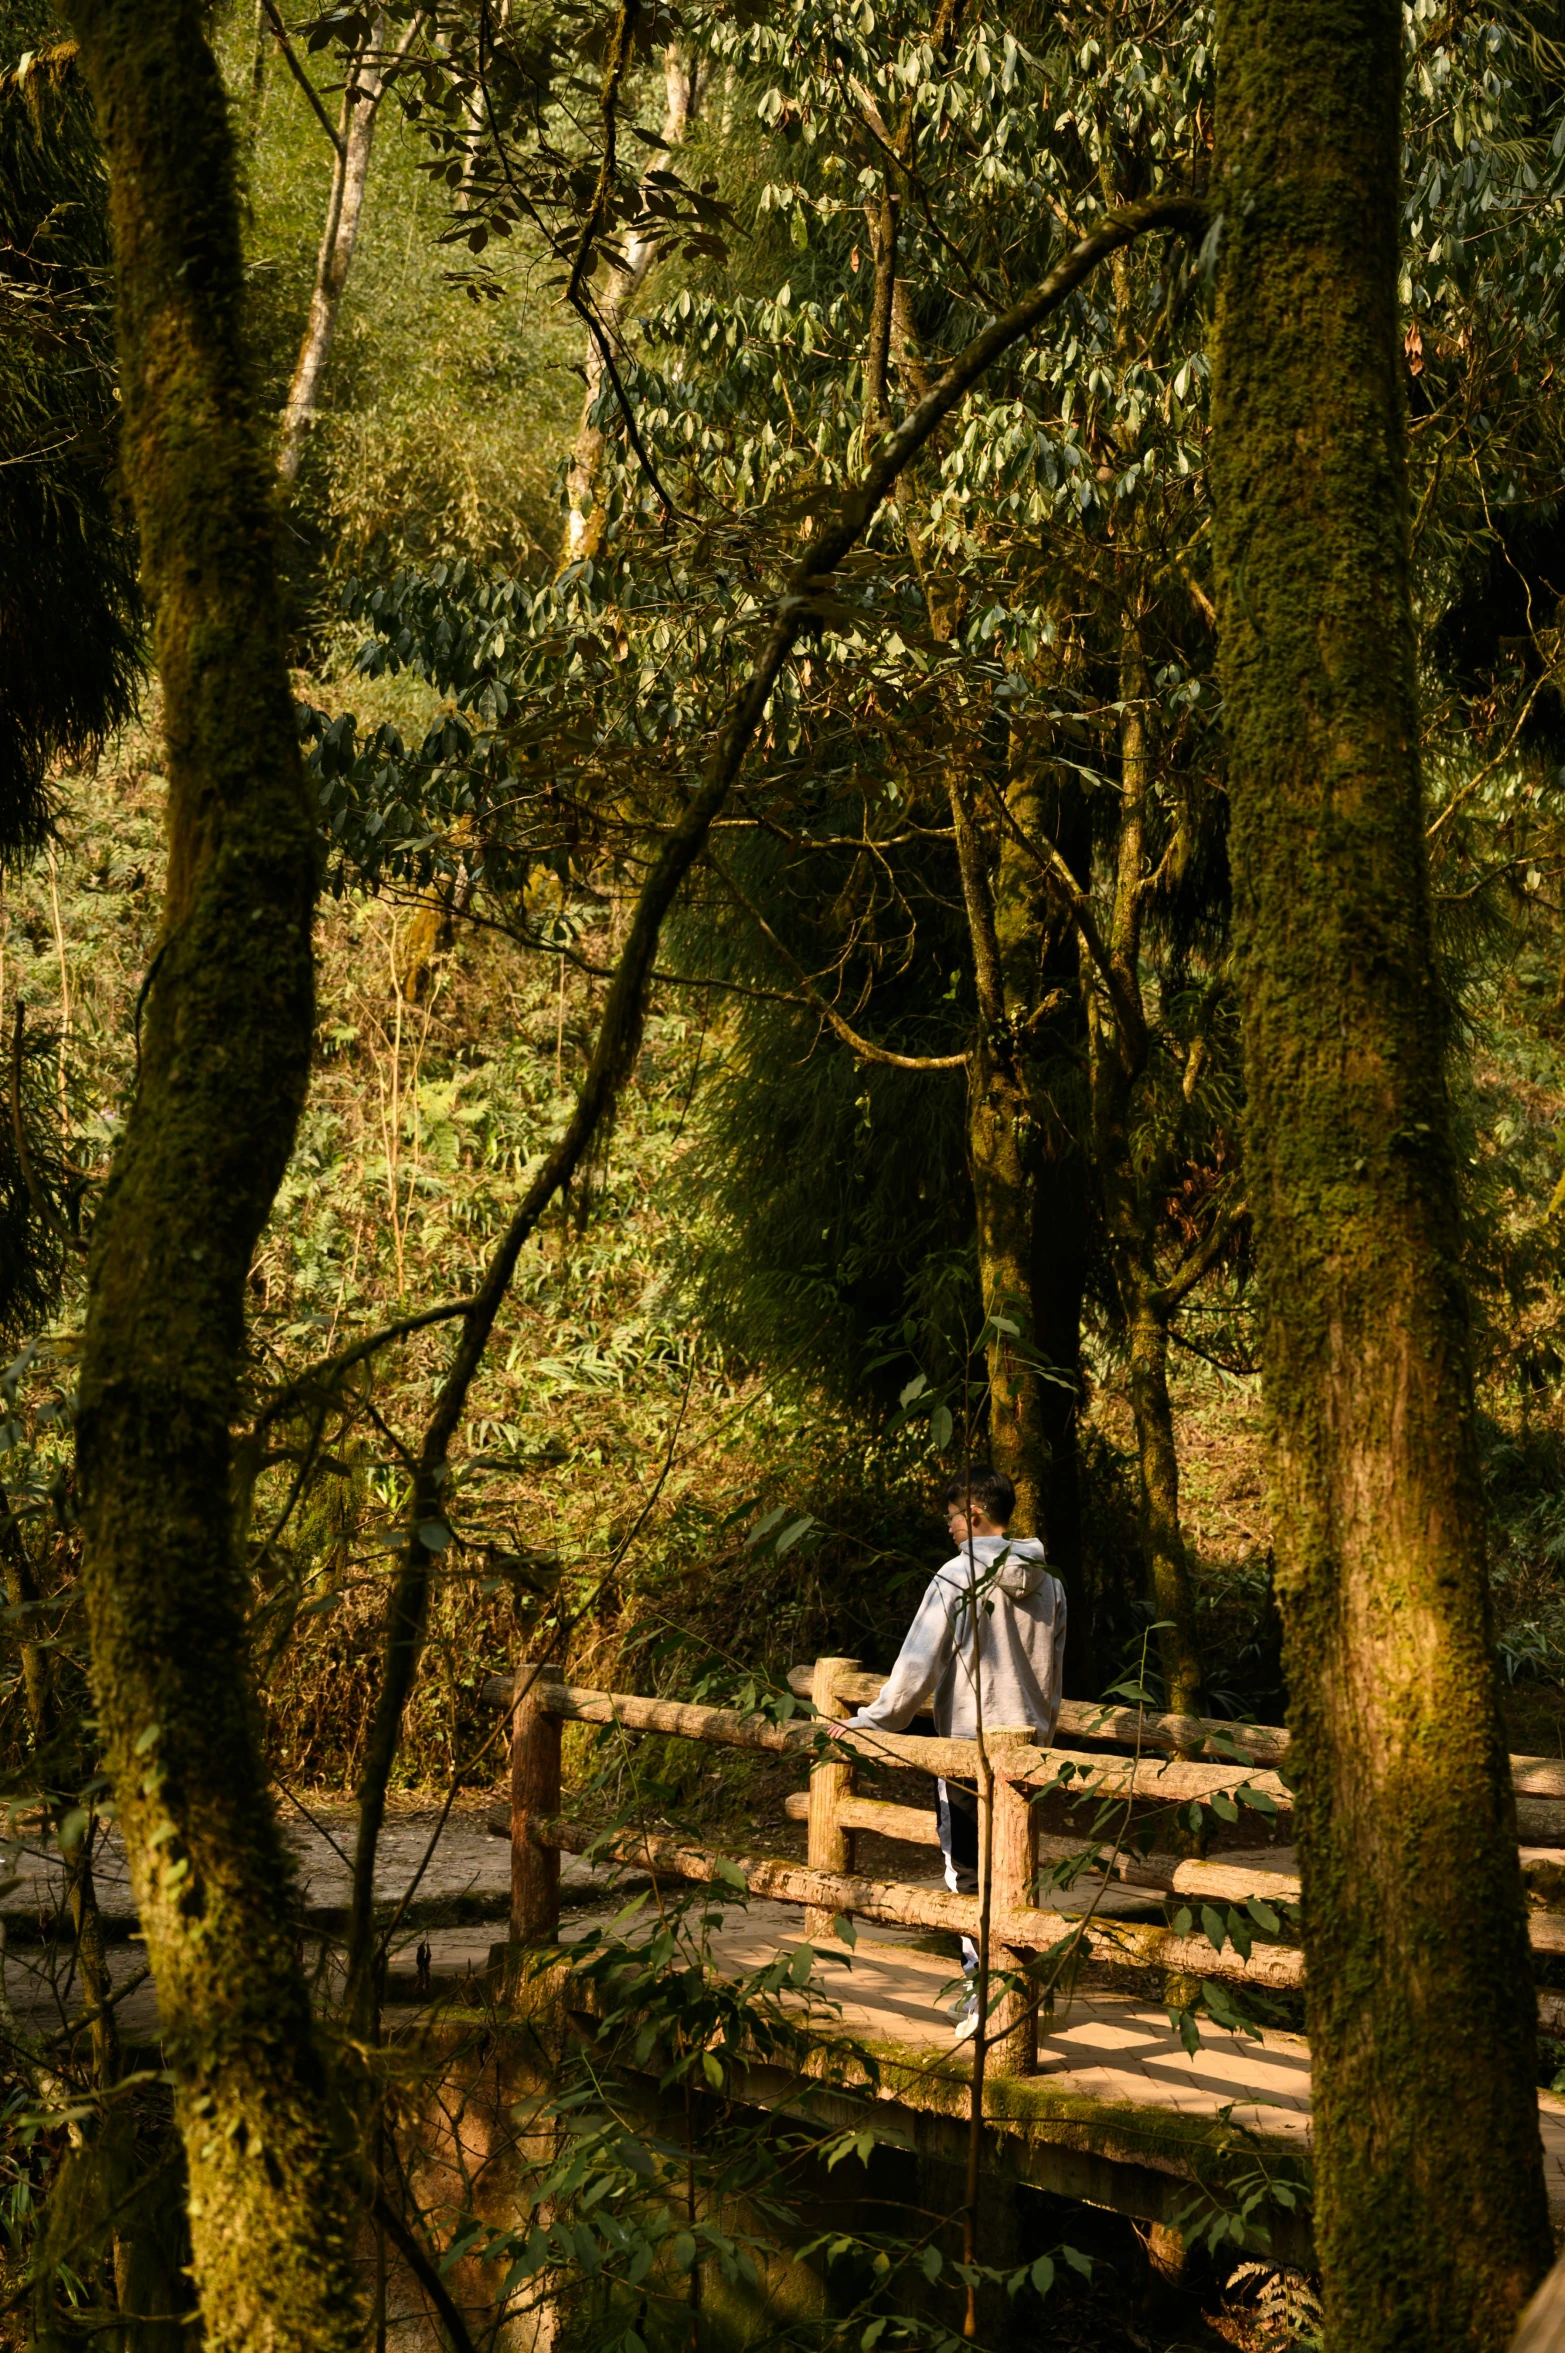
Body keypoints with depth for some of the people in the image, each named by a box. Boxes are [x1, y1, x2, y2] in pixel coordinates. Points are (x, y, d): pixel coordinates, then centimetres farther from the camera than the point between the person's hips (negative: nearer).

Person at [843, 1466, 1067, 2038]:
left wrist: (868, 1725, -6)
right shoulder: (1047, 1583, 7)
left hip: (969, 1744, -6)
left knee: (968, 1874, 2)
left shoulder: (957, 1578, -12)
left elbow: (917, 1667, -14)